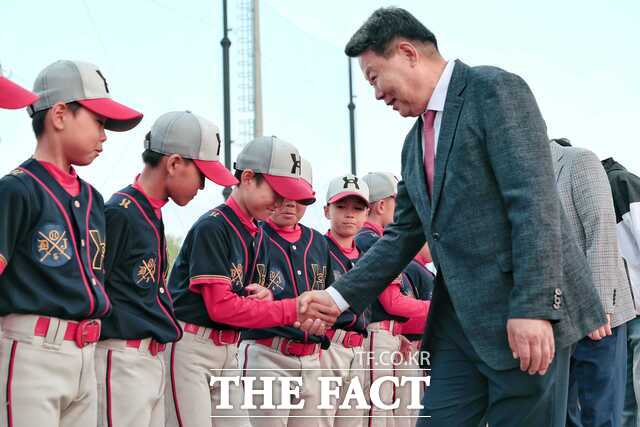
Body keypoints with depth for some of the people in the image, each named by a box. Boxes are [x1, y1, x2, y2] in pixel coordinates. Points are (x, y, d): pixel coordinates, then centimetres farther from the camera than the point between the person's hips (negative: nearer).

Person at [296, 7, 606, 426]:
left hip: (523, 315, -8)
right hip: (459, 320, 8)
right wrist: (339, 295, 13)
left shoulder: (495, 89, -7)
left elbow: (535, 202, -16)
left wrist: (532, 307, -23)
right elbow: (403, 235, 23)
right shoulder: (415, 143, 19)